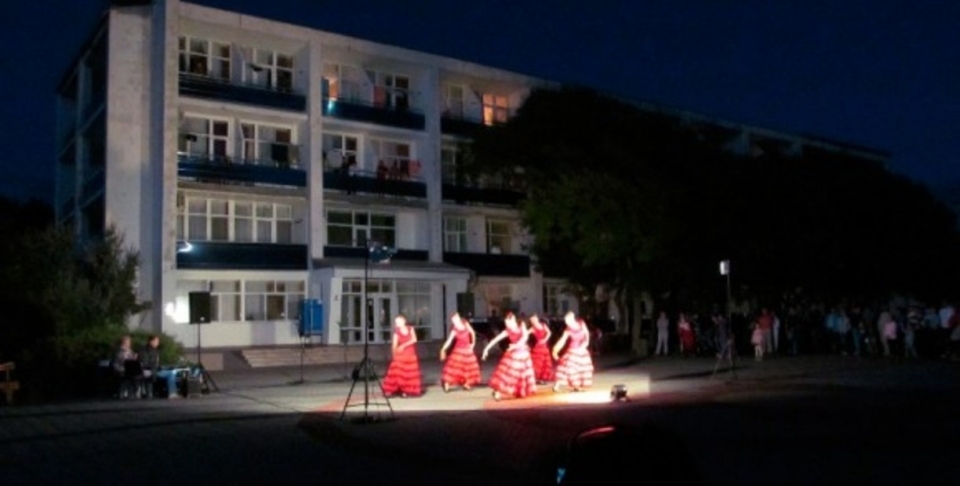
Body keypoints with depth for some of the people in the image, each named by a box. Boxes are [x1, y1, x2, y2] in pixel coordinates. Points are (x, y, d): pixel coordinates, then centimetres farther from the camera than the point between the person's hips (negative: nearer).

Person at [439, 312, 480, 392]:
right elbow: (449, 340, -21)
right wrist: (443, 349, -31)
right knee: (454, 366, -11)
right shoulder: (454, 330, -16)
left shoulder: (465, 324, -6)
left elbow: (472, 332, 7)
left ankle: (466, 384, 23)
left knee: (469, 366, 10)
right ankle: (447, 384, -10)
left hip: (467, 349, 5)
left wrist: (473, 343, 7)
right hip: (459, 350, -5)